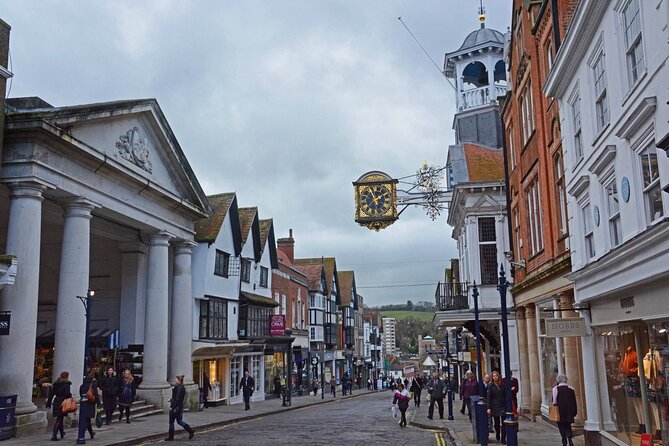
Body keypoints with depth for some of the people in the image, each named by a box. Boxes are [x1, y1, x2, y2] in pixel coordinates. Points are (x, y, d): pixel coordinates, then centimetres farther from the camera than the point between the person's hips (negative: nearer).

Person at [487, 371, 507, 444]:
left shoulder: (502, 385, 4)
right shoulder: (491, 386, -2)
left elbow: (506, 396, 8)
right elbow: (489, 397, -4)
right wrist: (488, 408, -10)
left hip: (503, 406, 1)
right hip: (495, 407, -1)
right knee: (497, 423, 9)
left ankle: (503, 439, 2)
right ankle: (497, 436, 33)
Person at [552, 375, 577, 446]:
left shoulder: (556, 389, -9)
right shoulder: (571, 389, 1)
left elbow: (554, 402, -10)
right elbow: (574, 402, 5)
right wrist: (574, 413, 11)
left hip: (560, 411, -3)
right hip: (569, 412, 3)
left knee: (562, 427, 8)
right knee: (568, 426, 14)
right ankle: (569, 437, -11)